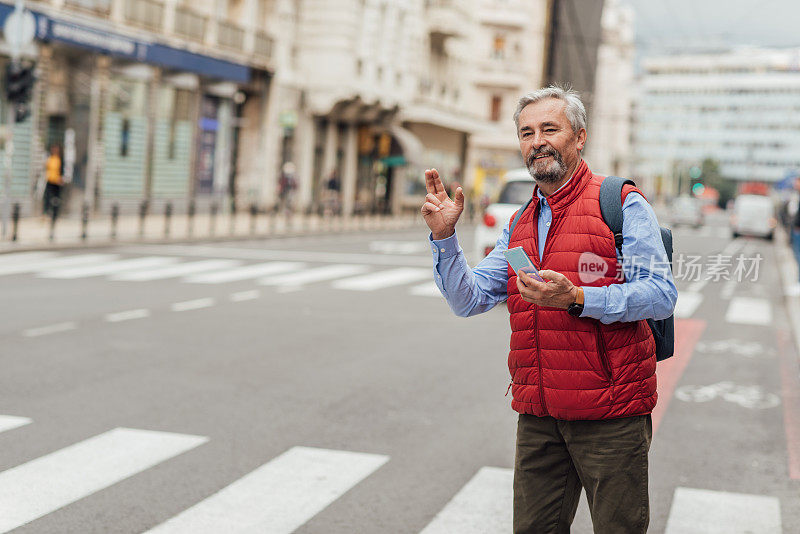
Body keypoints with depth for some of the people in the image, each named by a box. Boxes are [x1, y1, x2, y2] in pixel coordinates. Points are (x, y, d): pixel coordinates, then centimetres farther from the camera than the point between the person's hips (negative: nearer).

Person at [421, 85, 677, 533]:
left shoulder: (623, 205, -4)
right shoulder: (520, 226, 16)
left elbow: (662, 294, -13)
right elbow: (468, 300, 10)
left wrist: (578, 299, -24)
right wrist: (444, 237, -4)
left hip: (610, 413, -5)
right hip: (538, 416, 6)